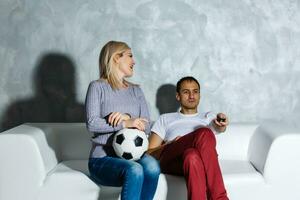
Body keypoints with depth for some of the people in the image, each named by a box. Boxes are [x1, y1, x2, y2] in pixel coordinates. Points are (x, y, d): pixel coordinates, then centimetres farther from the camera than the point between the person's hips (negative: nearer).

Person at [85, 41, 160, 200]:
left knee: (152, 166, -29)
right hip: (103, 158, -4)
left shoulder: (136, 90, 17)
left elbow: (146, 127, 7)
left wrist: (127, 117, -11)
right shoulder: (98, 87, 2)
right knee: (134, 170, -33)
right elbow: (92, 124, -11)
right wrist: (126, 124, -18)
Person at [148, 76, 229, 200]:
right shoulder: (165, 119, 32)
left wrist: (222, 124, -20)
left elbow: (220, 127, 7)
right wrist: (169, 145, -2)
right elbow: (149, 153, 20)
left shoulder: (208, 117, 34)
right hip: (171, 159, -1)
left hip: (203, 160, 1)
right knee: (205, 133, -35)